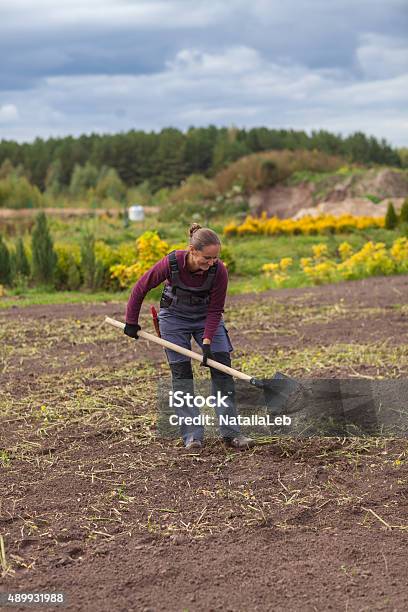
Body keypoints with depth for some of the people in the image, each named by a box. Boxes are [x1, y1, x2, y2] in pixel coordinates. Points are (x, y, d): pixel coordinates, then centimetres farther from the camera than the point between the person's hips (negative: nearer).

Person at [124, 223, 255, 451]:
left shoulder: (219, 271, -27)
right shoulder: (171, 263, -30)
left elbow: (215, 310, -16)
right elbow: (141, 288, -14)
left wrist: (207, 340, -26)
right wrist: (131, 322, -7)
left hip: (207, 318, 1)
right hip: (175, 318, -1)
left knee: (222, 368, -8)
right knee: (181, 373, -6)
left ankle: (231, 432, -4)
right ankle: (192, 436, 0)